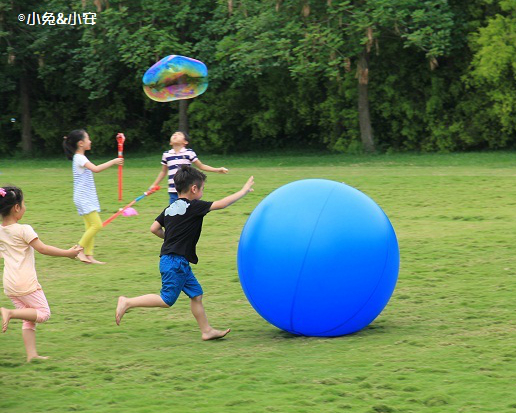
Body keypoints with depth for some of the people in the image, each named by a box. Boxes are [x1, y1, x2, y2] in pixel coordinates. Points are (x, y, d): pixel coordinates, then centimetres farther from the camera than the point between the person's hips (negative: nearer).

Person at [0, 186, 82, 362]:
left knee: (29, 319, 15)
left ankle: (31, 353, 7)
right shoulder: (23, 230, -14)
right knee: (43, 313, 3)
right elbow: (43, 249, -12)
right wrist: (68, 253, -4)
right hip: (25, 282, -7)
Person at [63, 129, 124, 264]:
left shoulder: (81, 158, 17)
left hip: (87, 198, 10)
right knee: (97, 225, -15)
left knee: (90, 226, 6)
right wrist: (114, 162, -24)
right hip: (83, 198, -10)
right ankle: (79, 250, -8)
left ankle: (89, 256, 3)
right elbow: (96, 169, -28)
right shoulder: (79, 158, -15)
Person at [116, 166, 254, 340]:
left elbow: (154, 228, 8)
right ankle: (127, 303, -6)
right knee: (167, 300, -6)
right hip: (176, 262, -9)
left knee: (196, 293, 13)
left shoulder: (170, 208, 11)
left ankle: (206, 330, 17)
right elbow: (220, 204, -12)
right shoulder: (193, 207, -11)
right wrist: (243, 191, -2)